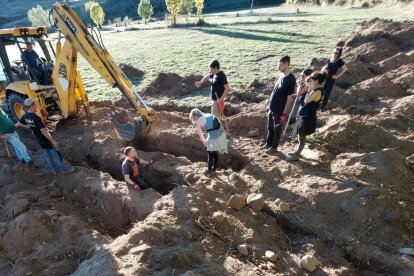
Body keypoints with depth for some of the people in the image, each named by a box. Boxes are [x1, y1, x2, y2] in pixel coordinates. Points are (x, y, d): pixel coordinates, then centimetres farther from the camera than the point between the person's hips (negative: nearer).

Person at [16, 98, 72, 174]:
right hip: (46, 139, -8)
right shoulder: (36, 118, -30)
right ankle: (64, 168, 19)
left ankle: (54, 169, 30)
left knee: (47, 155, 18)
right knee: (55, 154, 6)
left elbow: (18, 124, 12)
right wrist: (53, 140, -26)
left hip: (39, 140, 8)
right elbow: (43, 131, -31)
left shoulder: (25, 116, -5)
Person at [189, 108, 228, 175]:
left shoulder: (198, 122, 2)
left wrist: (205, 143, 26)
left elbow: (201, 136, 8)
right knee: (215, 153, 25)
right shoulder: (208, 115, 20)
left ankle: (209, 170, 31)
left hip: (214, 137, -7)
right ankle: (214, 169, 40)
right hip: (222, 133, 7)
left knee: (210, 154, 16)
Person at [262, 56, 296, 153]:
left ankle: (274, 147, 26)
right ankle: (268, 144, 36)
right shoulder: (281, 75, 5)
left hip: (279, 110, -8)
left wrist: (284, 113, -17)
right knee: (270, 127, 19)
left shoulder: (291, 79, -19)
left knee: (277, 129, 9)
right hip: (272, 108, 8)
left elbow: (289, 98, -18)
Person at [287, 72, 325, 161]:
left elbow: (306, 100, -22)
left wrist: (310, 90, -17)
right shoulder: (316, 89, 6)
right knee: (301, 135, 21)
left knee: (302, 137, 3)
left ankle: (296, 156, 16)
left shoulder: (318, 91, -22)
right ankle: (297, 151, 37)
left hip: (308, 117, -9)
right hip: (305, 115, 9)